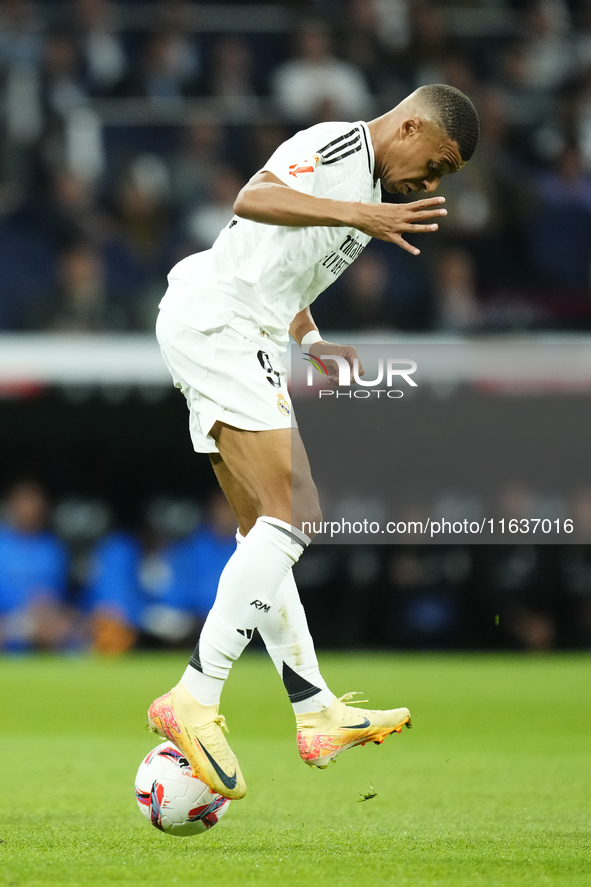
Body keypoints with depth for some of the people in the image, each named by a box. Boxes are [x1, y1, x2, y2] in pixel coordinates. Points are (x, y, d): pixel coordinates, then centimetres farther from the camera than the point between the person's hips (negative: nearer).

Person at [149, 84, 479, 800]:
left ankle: (317, 714, 13)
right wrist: (360, 216, -37)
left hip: (239, 339, 11)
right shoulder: (337, 145, -9)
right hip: (211, 320, -11)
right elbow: (254, 200, -28)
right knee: (294, 512, -16)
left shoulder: (369, 187, 23)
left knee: (264, 528, 10)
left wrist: (312, 344, 18)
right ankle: (194, 701, -18)